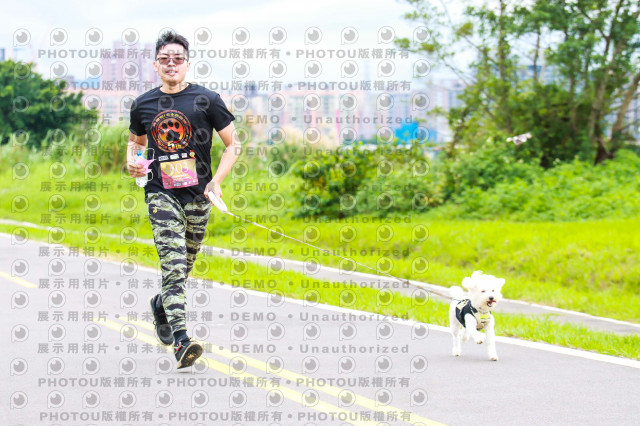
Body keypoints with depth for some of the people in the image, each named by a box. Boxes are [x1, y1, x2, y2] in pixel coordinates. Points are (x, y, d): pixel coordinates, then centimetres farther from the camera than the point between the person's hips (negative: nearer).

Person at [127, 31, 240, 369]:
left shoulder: (206, 100, -1)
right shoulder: (143, 105, 6)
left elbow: (233, 144, 3)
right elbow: (136, 140, 24)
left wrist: (216, 182, -10)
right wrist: (132, 162, 1)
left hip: (198, 196, 1)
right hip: (160, 193, -1)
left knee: (184, 265, 14)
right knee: (173, 264, -16)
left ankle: (161, 305, 45)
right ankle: (180, 340, -24)